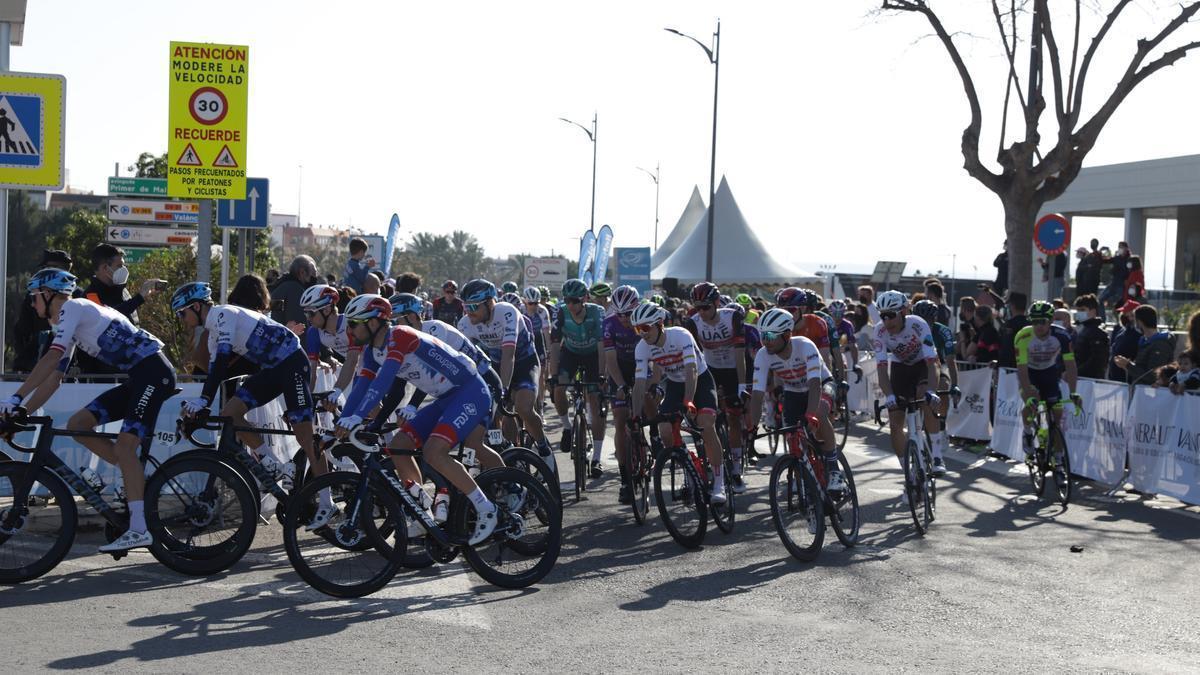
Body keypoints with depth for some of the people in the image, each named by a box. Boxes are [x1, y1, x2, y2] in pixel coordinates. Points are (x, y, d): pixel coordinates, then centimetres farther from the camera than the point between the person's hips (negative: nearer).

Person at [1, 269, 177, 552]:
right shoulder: (69, 325, 20)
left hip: (154, 371, -9)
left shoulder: (72, 308, -8)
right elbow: (53, 380, 18)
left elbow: (51, 358, -21)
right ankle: (138, 478, 4)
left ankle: (139, 530, -21)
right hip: (138, 377, 9)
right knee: (77, 424, 2)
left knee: (124, 446, -17)